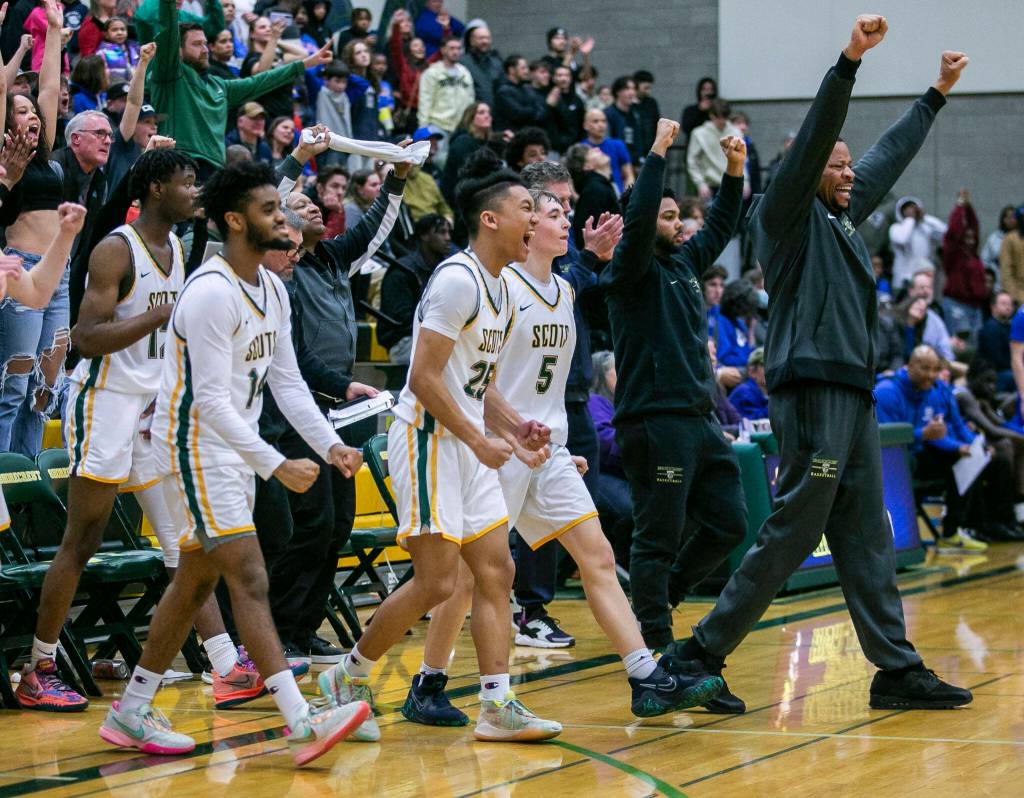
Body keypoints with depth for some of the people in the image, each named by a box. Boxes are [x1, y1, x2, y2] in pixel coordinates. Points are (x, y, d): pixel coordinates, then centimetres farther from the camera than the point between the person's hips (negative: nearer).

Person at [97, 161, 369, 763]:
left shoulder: (273, 289, 8)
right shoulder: (211, 293, -21)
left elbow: (287, 381, 12)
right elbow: (211, 400, -24)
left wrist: (330, 444, -1)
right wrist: (275, 465, -27)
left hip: (235, 446, 10)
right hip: (195, 446, -10)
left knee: (196, 582, 14)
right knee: (251, 581, -15)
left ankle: (131, 713, 23)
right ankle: (303, 723, -22)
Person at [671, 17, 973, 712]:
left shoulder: (843, 217, 21)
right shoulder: (789, 215, -3)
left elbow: (891, 155, 33)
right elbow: (815, 136, -16)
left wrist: (939, 93, 40)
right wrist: (850, 60, -25)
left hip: (853, 395, 9)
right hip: (812, 390, -9)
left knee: (867, 542, 8)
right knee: (791, 535, -10)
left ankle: (897, 669, 9)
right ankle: (704, 652, -5)